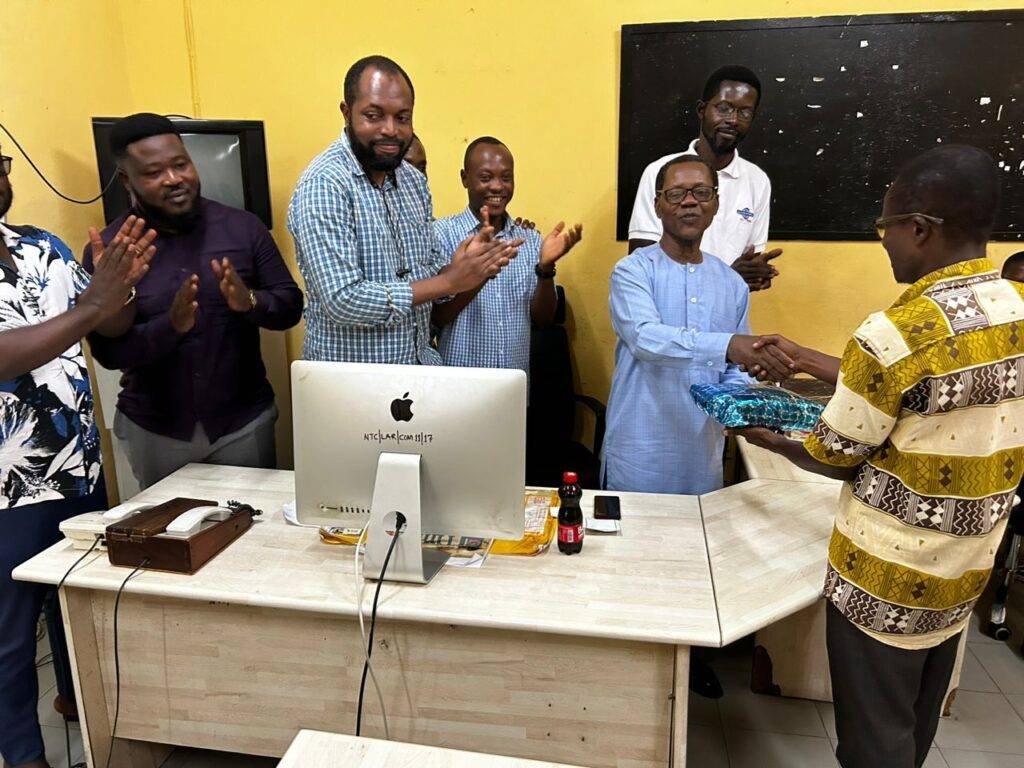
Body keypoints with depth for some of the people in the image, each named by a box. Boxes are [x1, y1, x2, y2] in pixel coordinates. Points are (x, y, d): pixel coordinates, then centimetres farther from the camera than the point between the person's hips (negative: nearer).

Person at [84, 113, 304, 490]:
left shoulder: (243, 226, -5)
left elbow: (291, 306, -3)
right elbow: (106, 351, -9)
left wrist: (250, 302, -24)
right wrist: (170, 325, -27)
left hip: (244, 420, 0)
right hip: (153, 430, 0)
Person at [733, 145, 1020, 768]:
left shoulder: (895, 333, -26)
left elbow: (834, 459, -15)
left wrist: (768, 438, 5)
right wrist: (809, 361, 14)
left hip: (888, 579, -7)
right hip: (966, 573, 7)